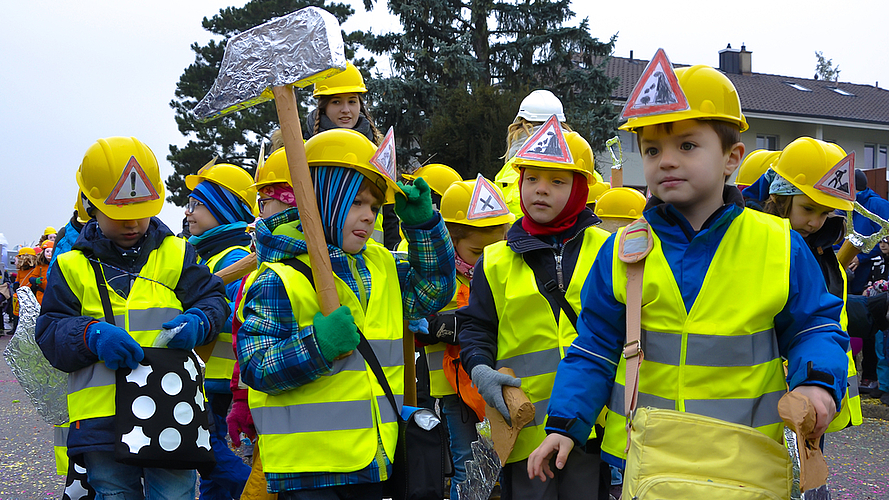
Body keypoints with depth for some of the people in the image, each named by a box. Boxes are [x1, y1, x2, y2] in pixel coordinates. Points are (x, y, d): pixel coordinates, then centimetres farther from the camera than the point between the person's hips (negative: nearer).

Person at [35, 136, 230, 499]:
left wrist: (197, 322, -14)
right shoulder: (72, 268, 9)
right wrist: (92, 335, -18)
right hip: (101, 421, 1)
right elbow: (50, 335, 2)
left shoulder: (176, 255, 10)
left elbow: (213, 300, 9)